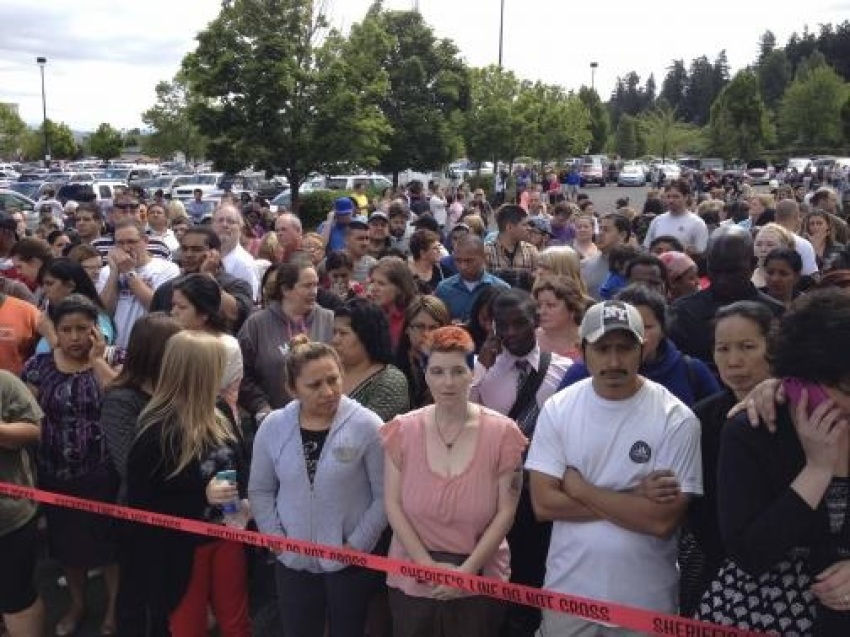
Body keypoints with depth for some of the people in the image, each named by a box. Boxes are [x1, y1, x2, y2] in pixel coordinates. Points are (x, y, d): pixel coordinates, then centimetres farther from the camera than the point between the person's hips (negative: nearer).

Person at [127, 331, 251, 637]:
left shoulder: (220, 421, -2)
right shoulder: (155, 433, -20)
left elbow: (240, 471, 12)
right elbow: (139, 503, -18)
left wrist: (243, 501, -8)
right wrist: (202, 497, -25)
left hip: (226, 537, 5)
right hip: (181, 549, -5)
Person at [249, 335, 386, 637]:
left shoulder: (366, 425, -14)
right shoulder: (273, 426, -4)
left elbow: (384, 495, -10)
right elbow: (260, 491, 6)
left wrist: (358, 545, -10)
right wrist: (277, 539, -1)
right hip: (293, 561, 3)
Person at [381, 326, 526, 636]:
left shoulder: (502, 432, -6)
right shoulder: (403, 430, -2)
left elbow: (506, 511, -7)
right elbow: (392, 504, -4)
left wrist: (467, 570, -13)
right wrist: (427, 565, -11)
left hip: (478, 581, -1)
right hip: (412, 577, 1)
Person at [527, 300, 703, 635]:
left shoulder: (676, 418, -13)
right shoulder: (557, 408, -5)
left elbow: (662, 521, -18)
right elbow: (543, 503, -10)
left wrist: (580, 488, -14)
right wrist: (632, 499, -15)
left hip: (646, 598, -1)